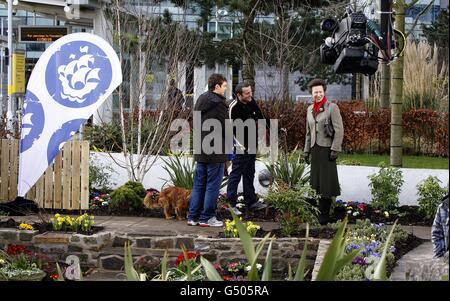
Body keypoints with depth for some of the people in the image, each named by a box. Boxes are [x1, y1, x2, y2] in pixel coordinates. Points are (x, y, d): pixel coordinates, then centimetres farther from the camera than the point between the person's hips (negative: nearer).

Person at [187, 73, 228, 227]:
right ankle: (207, 218, 3)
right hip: (215, 150, -8)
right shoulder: (219, 103, -14)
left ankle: (193, 216, 14)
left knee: (199, 184, 13)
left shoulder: (200, 101, 12)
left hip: (200, 150, 8)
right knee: (213, 185, 0)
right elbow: (226, 127, -13)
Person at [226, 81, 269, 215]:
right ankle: (231, 204, 0)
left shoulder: (251, 102, 2)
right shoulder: (233, 107, -21)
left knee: (249, 174, 16)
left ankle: (251, 202, 24)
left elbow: (260, 116, 19)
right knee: (236, 174, -4)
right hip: (241, 147, -8)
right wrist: (242, 147, -21)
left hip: (252, 146, 8)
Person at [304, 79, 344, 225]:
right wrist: (307, 150, 16)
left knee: (326, 182, -5)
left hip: (327, 148, -7)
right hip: (315, 149, 7)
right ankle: (321, 212, 15)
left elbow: (339, 130, -11)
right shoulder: (310, 109, 13)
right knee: (317, 182, 8)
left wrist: (335, 149, -16)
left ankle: (324, 215, 0)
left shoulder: (332, 107, -7)